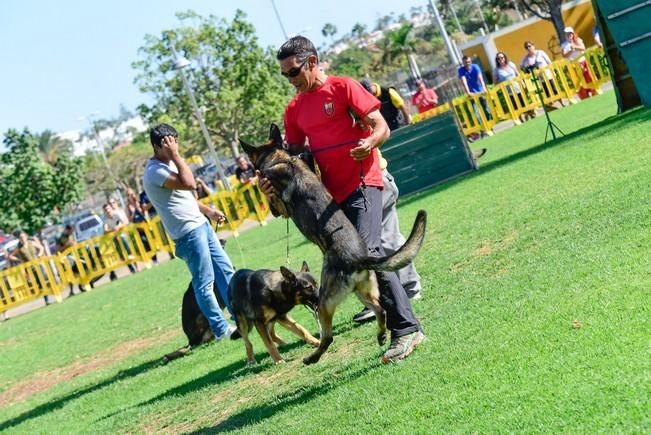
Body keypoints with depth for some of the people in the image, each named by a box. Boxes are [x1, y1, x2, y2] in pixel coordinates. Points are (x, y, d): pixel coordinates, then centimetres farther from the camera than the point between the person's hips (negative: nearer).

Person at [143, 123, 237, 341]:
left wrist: (208, 210, 20)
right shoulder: (155, 172, -19)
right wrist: (176, 156, -23)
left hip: (201, 225, 10)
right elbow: (189, 184, -29)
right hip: (189, 233, -10)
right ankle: (221, 329, 4)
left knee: (225, 270, 12)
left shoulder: (169, 163, 13)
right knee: (205, 282, -4)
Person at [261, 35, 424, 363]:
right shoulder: (294, 109, 15)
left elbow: (381, 127, -6)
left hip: (362, 183, -7)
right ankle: (405, 326, 16)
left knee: (367, 251, -21)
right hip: (334, 193, 7)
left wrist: (369, 143, -28)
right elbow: (294, 153, 17)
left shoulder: (342, 87, -3)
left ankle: (405, 329, -19)